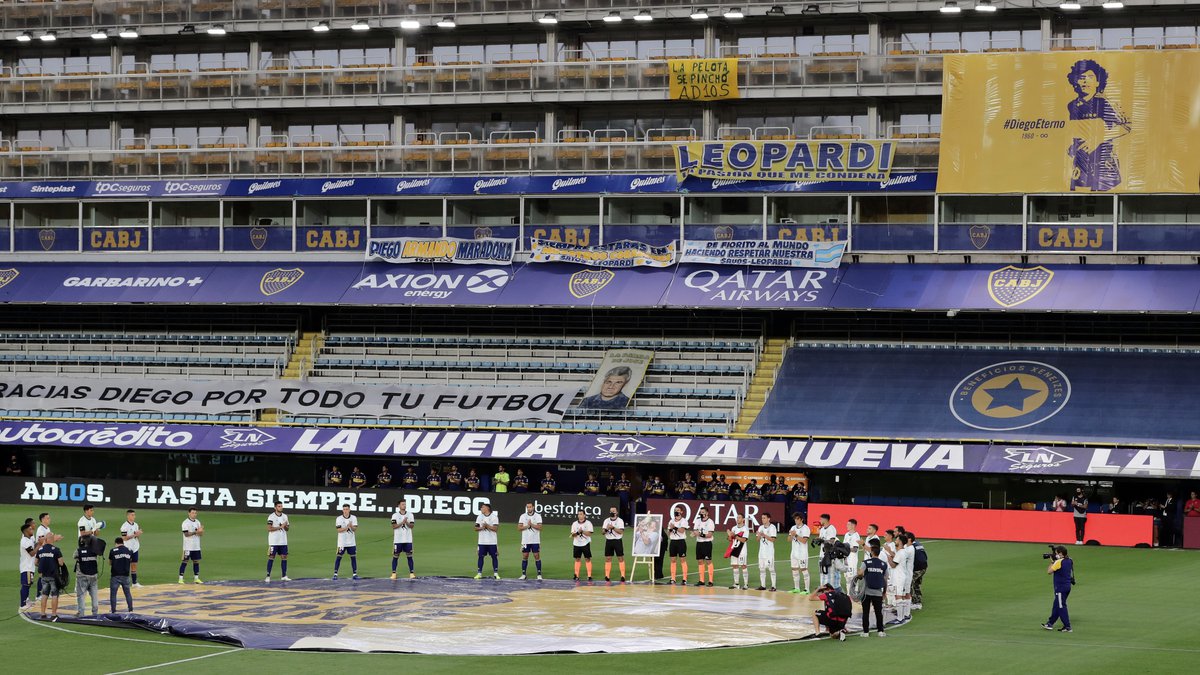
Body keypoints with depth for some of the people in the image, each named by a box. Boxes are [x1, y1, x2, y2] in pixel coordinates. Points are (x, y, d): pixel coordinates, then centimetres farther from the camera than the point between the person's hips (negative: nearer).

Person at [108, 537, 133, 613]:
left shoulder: (113, 551, -6)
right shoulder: (129, 551, 3)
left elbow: (110, 563, 5)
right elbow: (131, 563, 11)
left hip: (115, 575, -3)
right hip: (125, 575, 3)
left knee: (113, 593, 5)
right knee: (127, 592, 14)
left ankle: (113, 610, 4)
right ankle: (130, 608, 16)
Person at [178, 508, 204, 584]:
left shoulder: (197, 522, 11)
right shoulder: (186, 523, -9)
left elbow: (201, 534, 8)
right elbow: (186, 534, -18)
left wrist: (201, 531, -15)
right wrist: (196, 532, -25)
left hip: (196, 547, 6)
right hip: (188, 547, -6)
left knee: (196, 561, 8)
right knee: (184, 561, -4)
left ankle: (196, 578, 14)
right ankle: (181, 578, -3)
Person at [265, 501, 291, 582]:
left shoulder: (285, 516, 10)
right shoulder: (271, 516, -8)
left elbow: (287, 529, 13)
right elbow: (269, 528, -16)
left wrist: (286, 526, -11)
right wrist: (280, 527, -19)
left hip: (283, 541, 6)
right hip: (274, 541, -6)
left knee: (284, 557, 5)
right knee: (271, 557, -4)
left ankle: (284, 576, 11)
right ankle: (268, 576, -2)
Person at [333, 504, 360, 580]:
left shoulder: (354, 518, 3)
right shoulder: (339, 519, -4)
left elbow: (355, 529, -5)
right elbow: (339, 530, -12)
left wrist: (351, 526, -27)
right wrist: (347, 527, -26)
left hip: (351, 542, 2)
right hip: (342, 542, -2)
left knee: (353, 557, 4)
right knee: (339, 557, -2)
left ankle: (355, 574, 10)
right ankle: (335, 574, 3)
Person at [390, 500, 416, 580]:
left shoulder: (410, 515, 6)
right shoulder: (395, 515, 0)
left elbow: (412, 526, -2)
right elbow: (394, 526, -10)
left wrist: (406, 523, -20)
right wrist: (402, 522, -20)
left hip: (408, 540, 2)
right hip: (398, 539, -2)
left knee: (409, 556, 1)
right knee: (395, 556, 1)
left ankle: (411, 573, 3)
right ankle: (393, 573, 7)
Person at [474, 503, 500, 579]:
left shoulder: (494, 517, -2)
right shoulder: (479, 517, 9)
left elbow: (496, 529, -9)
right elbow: (476, 528, 5)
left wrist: (487, 526, -19)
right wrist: (481, 528, -14)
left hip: (492, 542, -3)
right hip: (482, 541, 3)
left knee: (494, 557, -1)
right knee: (481, 556, 1)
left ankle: (496, 573, 5)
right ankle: (479, 573, 6)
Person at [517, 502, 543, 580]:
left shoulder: (537, 516, 0)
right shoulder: (523, 516, 6)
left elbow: (539, 527, -9)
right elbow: (519, 527, -1)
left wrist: (531, 524, -18)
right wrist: (527, 526, -15)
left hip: (535, 541, -2)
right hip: (525, 541, 2)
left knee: (537, 556, -3)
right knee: (524, 556, 4)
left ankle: (539, 574, 0)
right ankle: (524, 574, 10)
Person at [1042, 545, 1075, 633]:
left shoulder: (1059, 562, -19)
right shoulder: (1069, 561, 6)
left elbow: (1049, 571, -15)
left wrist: (1052, 562, -4)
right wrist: (1054, 561, 8)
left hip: (1060, 587, -9)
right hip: (1067, 586, 9)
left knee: (1061, 607, -3)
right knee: (1056, 605, 18)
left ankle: (1067, 627, -3)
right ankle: (1050, 623, 28)